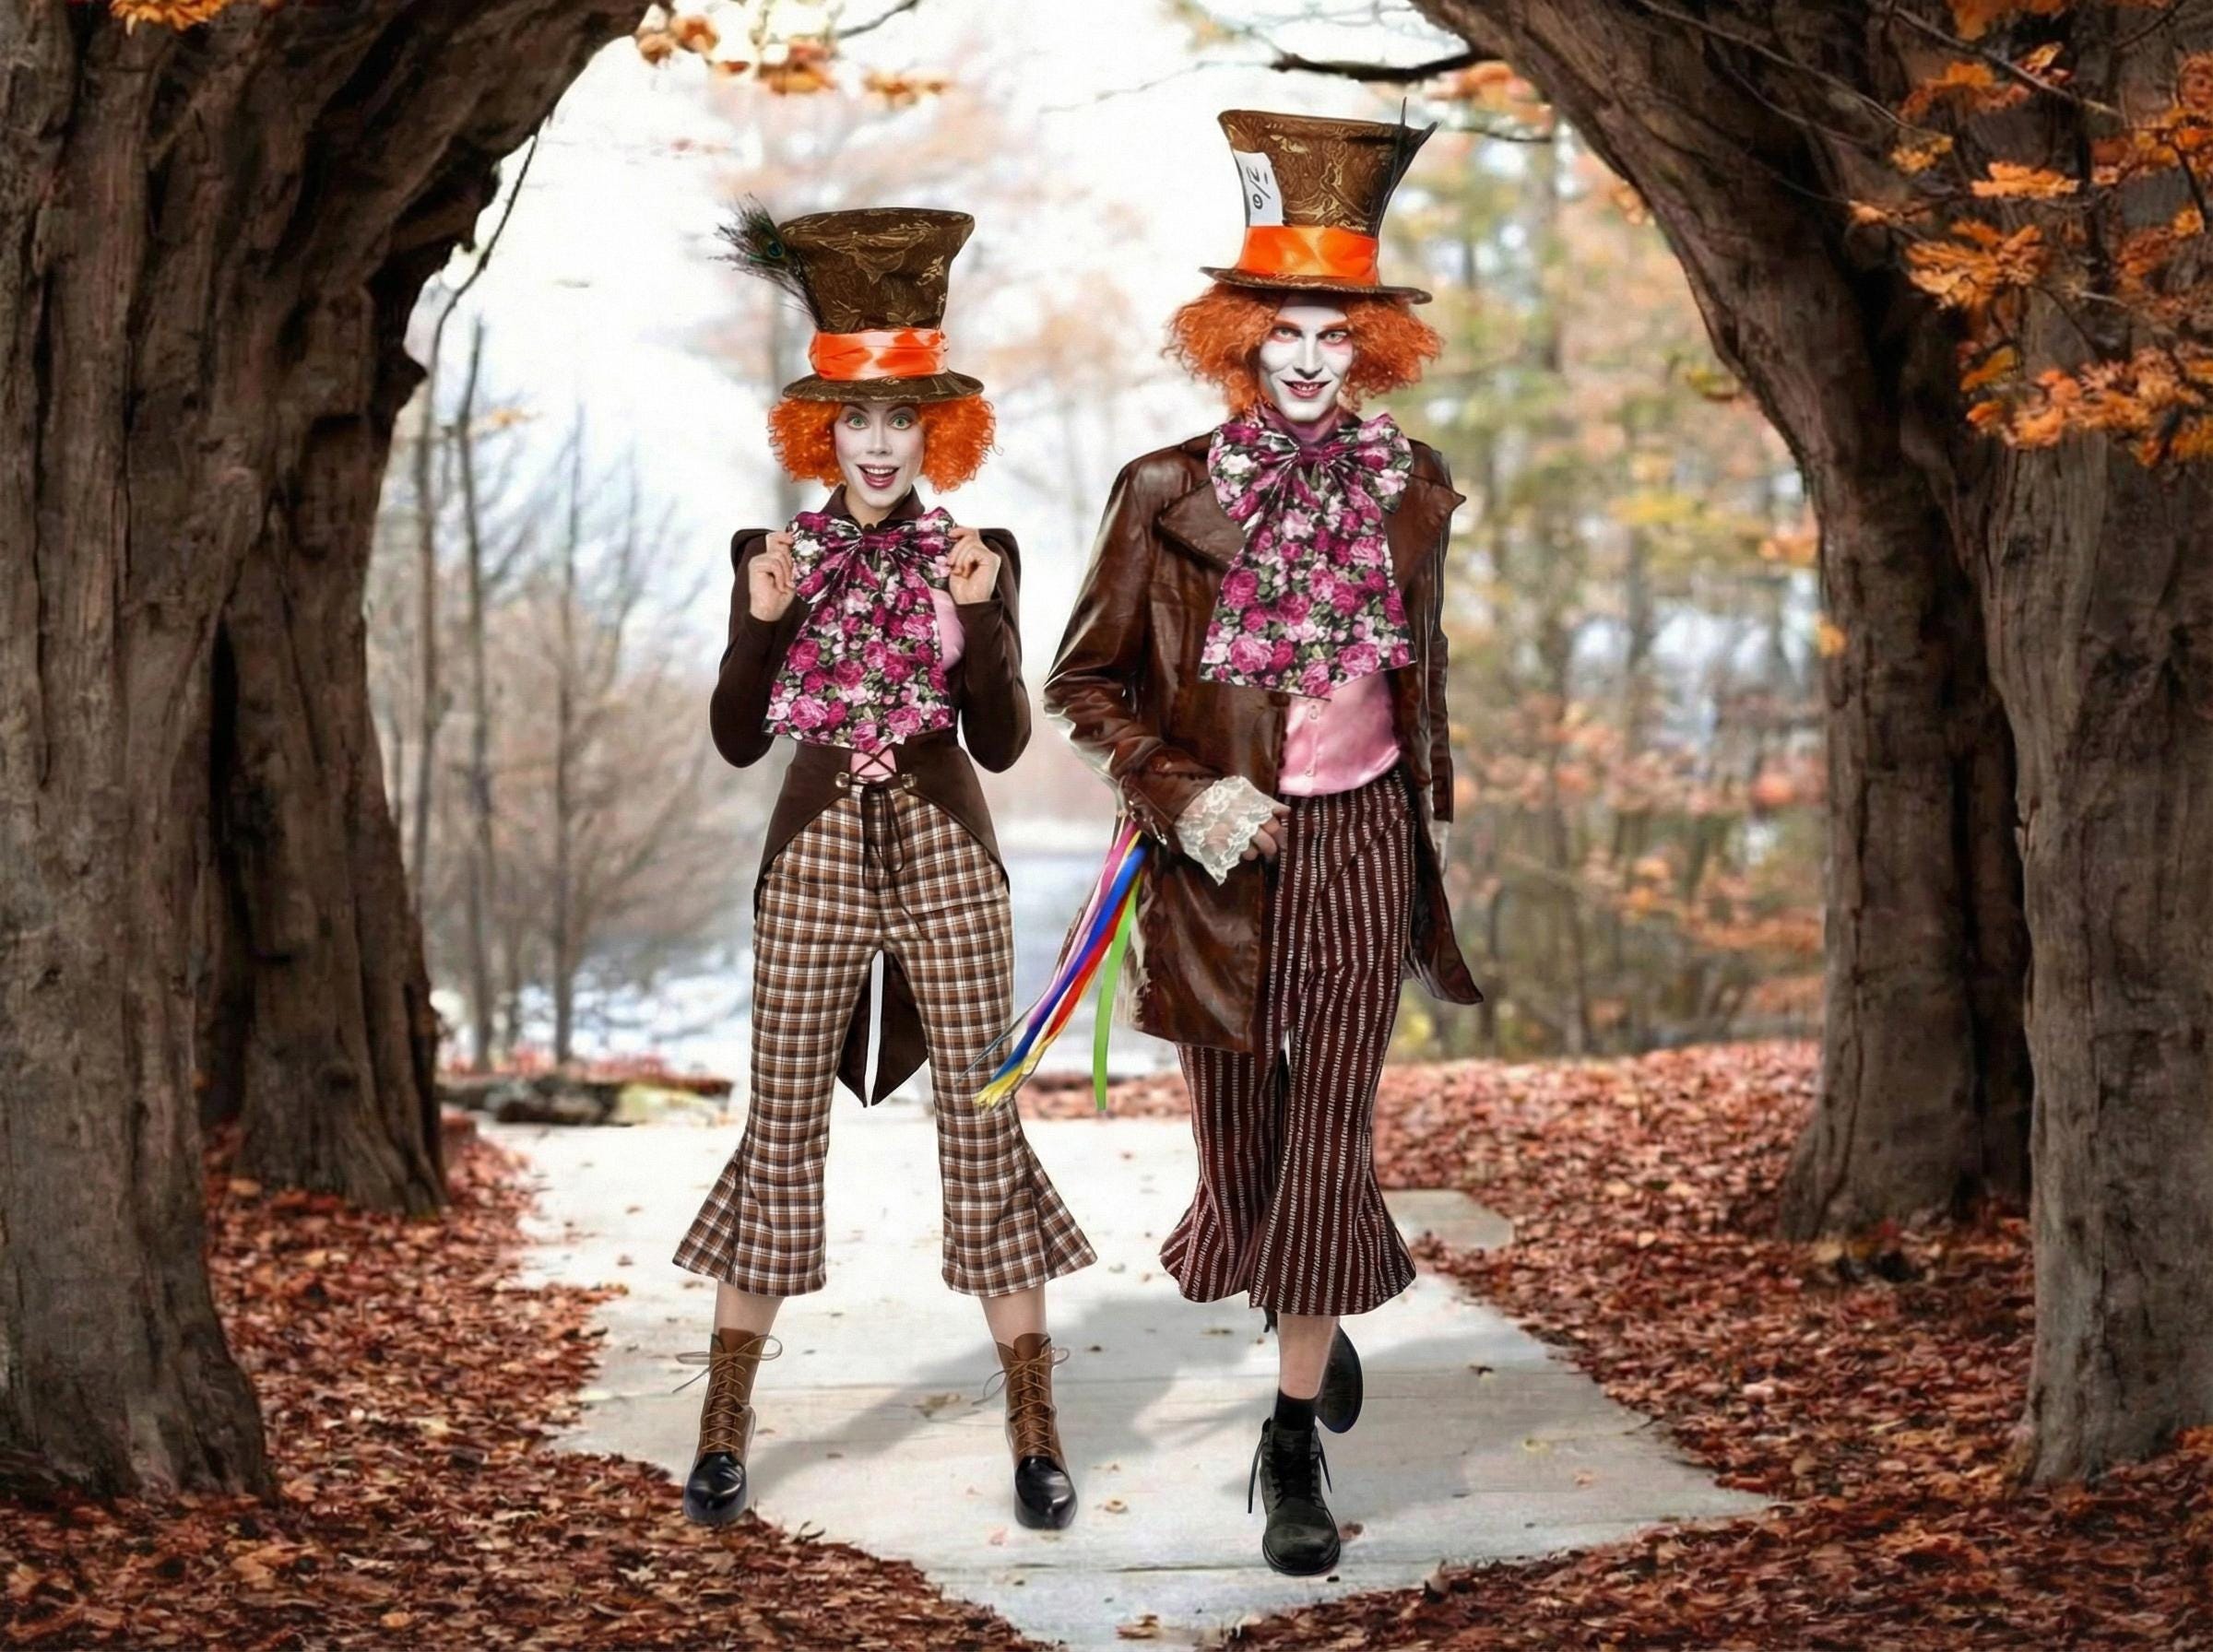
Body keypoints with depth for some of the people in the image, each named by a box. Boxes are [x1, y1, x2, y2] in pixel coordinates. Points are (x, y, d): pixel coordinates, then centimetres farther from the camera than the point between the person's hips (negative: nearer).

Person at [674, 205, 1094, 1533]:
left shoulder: (977, 557, 4)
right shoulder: (776, 554, 5)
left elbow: (1003, 744, -2)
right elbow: (739, 740, 1)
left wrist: (978, 616, -15)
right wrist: (763, 622, -14)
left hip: (945, 850, 0)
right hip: (816, 851, 0)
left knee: (983, 1127, 0)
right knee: (782, 1128, 2)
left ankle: (1036, 1429, 6)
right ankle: (727, 1427, 9)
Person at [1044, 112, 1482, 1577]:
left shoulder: (1410, 491, 1)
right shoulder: (1171, 494, -8)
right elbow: (1085, 685, -2)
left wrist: (1436, 828, 19)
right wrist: (1176, 793, -17)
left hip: (1361, 846, 1)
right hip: (1223, 851, -1)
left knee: (1330, 1136, -6)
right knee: (1240, 1133, 9)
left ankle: (1296, 1447, 0)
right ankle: (1331, 1313, 41)